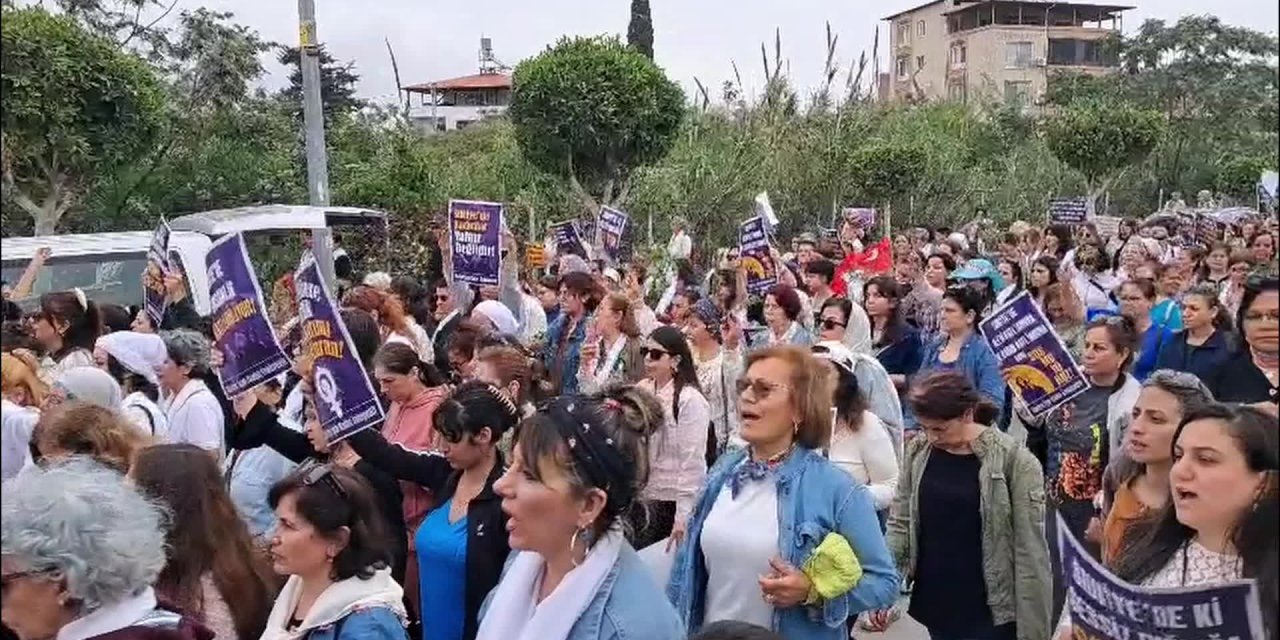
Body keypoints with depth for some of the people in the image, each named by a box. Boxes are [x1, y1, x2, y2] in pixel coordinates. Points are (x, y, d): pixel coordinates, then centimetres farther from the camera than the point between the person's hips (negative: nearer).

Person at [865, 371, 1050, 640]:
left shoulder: (1014, 461, -14)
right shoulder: (918, 453, -1)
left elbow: (1030, 552, -12)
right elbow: (900, 523, 6)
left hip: (991, 612, -4)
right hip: (934, 605, 4)